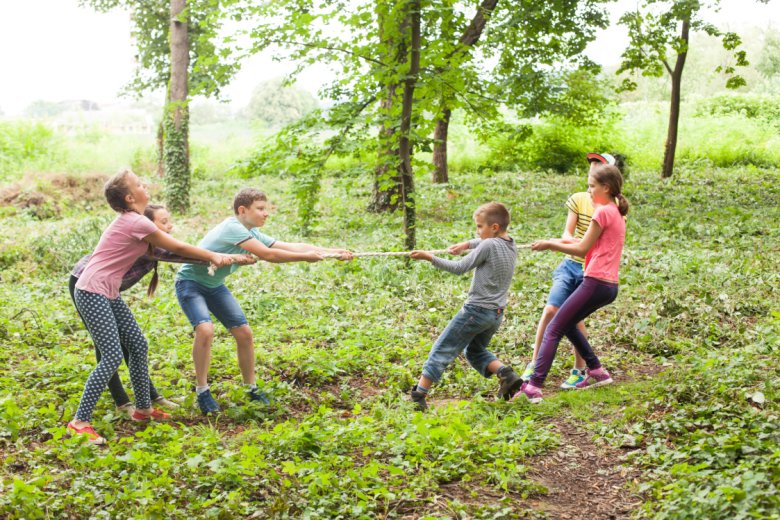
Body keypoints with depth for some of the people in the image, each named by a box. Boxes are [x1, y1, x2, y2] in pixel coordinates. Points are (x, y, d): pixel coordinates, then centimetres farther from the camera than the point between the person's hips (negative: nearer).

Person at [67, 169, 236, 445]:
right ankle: (80, 421, -8)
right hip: (92, 294, -10)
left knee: (138, 346, 11)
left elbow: (164, 251, 14)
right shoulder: (136, 222, -17)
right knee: (112, 357, -12)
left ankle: (143, 408, 22)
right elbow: (178, 248, -7)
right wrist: (214, 256, 6)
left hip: (108, 294, 10)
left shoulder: (131, 220, 13)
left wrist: (209, 257, 10)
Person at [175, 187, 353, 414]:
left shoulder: (253, 234, 0)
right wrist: (306, 257, -27)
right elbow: (267, 254, -33)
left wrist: (332, 251, -14)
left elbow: (292, 246, -5)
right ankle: (202, 391, -13)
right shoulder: (232, 227, -27)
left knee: (244, 333, 2)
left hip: (214, 285, 9)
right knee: (205, 330, -29)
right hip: (190, 282, -8)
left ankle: (251, 389, 17)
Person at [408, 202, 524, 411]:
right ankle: (506, 374, 3)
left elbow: (459, 268, -13)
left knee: (442, 349, -1)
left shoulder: (489, 245, -15)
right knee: (475, 351, 25)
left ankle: (418, 394, -4)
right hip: (497, 313, 8)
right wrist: (467, 244, 22)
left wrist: (430, 257, -10)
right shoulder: (510, 245, 9)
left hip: (476, 309, -8)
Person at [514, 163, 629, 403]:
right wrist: (564, 242, 11)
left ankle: (533, 387, -15)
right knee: (567, 323, 25)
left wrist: (550, 245, -1)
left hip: (596, 282, -9)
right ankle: (596, 371, 26)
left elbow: (582, 250, -9)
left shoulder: (603, 212, -11)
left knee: (553, 329, -9)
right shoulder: (616, 213, 17)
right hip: (610, 285, 9)